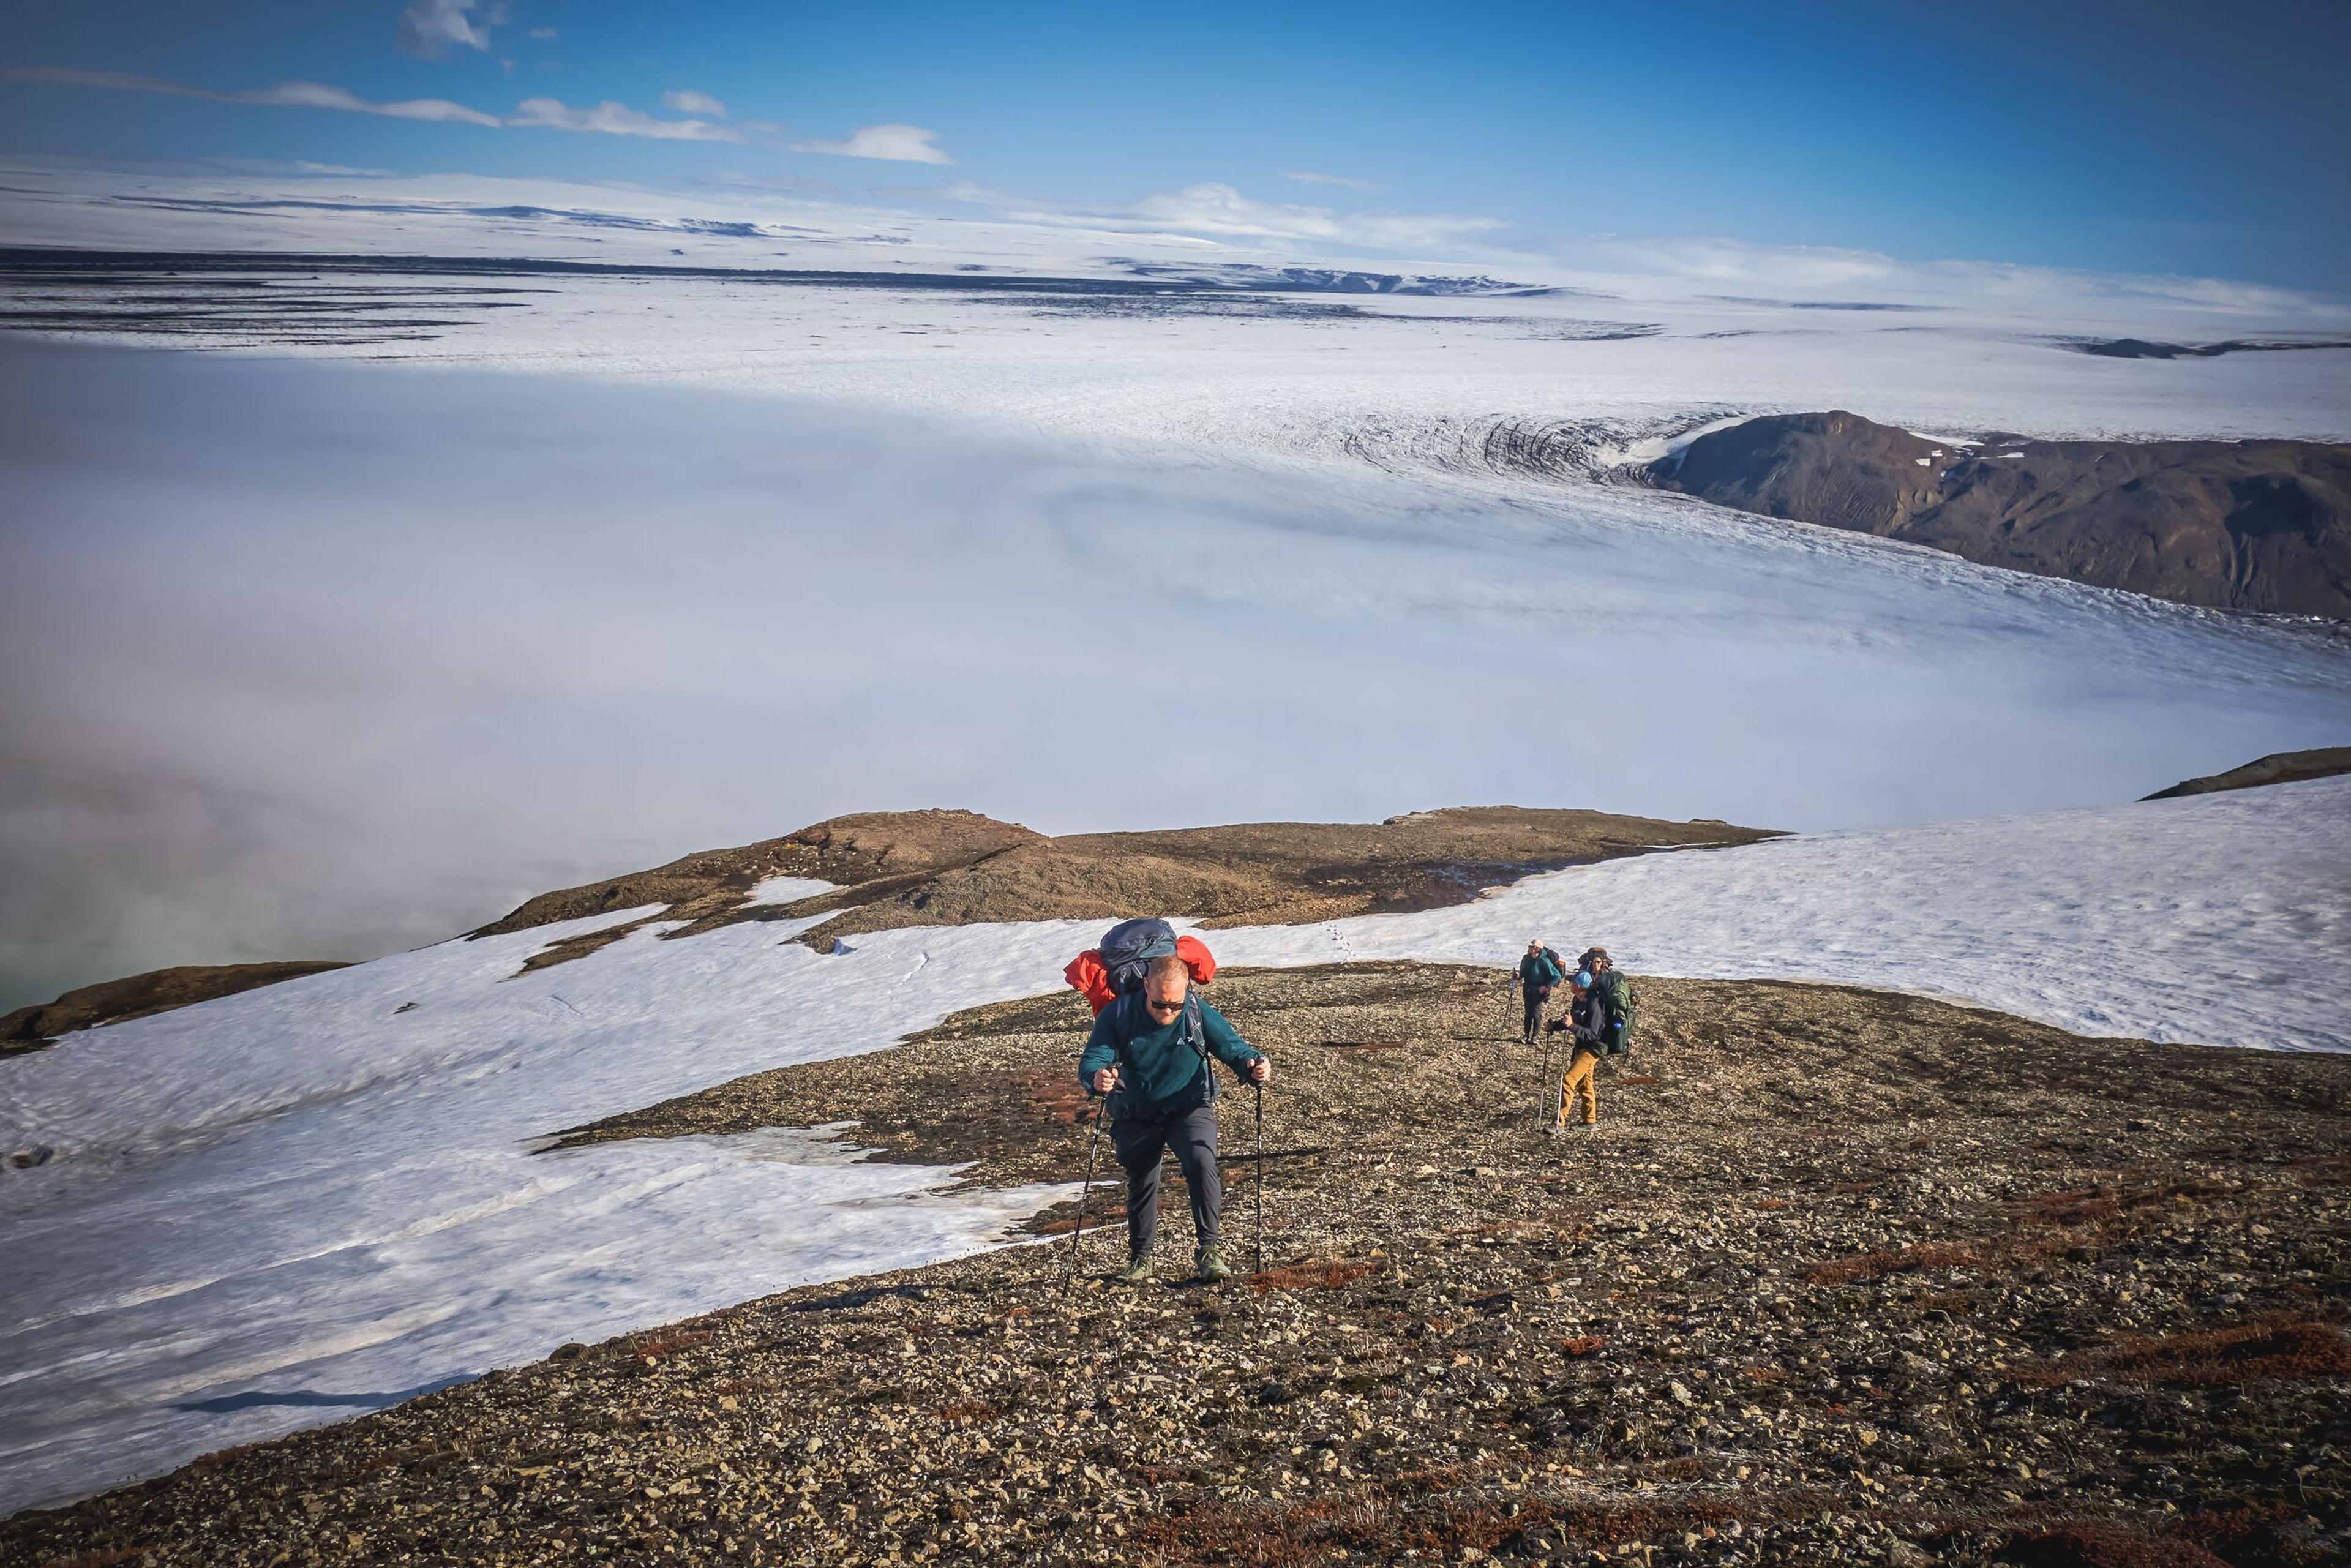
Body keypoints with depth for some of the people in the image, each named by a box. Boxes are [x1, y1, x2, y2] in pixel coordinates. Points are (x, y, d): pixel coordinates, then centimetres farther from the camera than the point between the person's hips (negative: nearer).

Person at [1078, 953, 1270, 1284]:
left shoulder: (1200, 1014, -18)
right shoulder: (1119, 1014, -18)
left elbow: (1234, 1047, -12)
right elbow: (1090, 1061, -22)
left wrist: (1255, 1065, -36)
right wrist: (1097, 1077, -47)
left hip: (1189, 1108, -1)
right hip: (1136, 1116, 2)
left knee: (1201, 1162, -27)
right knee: (1141, 1183, 12)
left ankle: (1208, 1248, -18)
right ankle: (1140, 1257, 34)